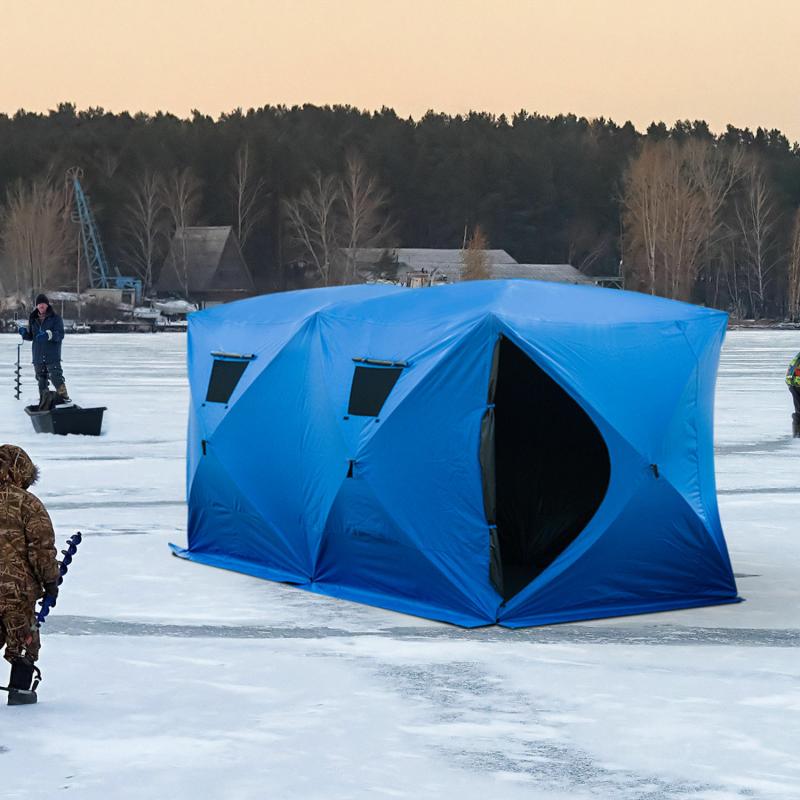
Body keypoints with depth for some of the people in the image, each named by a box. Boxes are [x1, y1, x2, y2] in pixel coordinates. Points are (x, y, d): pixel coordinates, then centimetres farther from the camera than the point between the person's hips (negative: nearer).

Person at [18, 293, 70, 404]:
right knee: (41, 378, 10)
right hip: (38, 355, 5)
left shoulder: (55, 318, -3)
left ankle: (63, 396, -6)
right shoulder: (33, 319, 11)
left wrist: (48, 334, -31)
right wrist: (24, 332, -5)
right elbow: (30, 336, 17)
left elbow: (60, 335, -13)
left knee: (56, 376, -14)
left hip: (52, 355, -5)